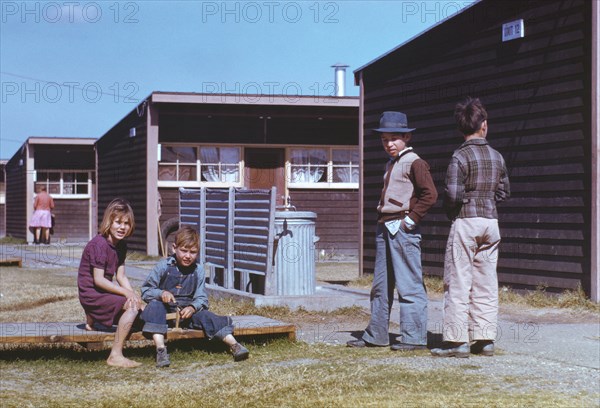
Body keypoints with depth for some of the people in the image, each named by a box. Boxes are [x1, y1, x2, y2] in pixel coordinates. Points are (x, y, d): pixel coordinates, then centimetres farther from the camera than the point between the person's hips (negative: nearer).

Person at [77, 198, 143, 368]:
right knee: (132, 306, -24)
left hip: (103, 292, 9)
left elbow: (121, 276, 7)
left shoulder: (121, 245, 8)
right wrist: (127, 292, -23)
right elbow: (98, 279, -22)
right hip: (91, 294, -9)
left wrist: (133, 294, -10)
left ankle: (93, 319, 20)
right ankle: (116, 356, -21)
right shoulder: (99, 244, -19)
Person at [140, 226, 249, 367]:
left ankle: (234, 345, -34)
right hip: (165, 310, -2)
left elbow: (202, 299, 2)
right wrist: (161, 293, -26)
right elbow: (145, 291, -5)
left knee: (206, 316, -25)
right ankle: (160, 349, -45)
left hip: (187, 310, 2)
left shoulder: (198, 270, 5)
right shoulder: (163, 267, -4)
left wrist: (193, 307, -21)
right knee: (154, 305, -34)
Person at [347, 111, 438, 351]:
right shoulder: (391, 165, 20)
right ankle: (376, 335, 19)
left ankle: (415, 338, -3)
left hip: (403, 229, -10)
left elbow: (430, 194, -17)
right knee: (380, 285, 12)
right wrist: (382, 221, 17)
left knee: (409, 284, -7)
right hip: (384, 228, 10)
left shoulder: (414, 163, -8)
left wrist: (411, 219, -15)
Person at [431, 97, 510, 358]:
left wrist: (450, 211, 2)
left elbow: (453, 195, -17)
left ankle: (457, 341, -2)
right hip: (491, 222, 6)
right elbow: (504, 192, 14)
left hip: (466, 222, -6)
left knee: (458, 283, -2)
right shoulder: (497, 157, 7)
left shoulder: (461, 156, -11)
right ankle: (485, 339, 12)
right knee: (486, 283, 9)